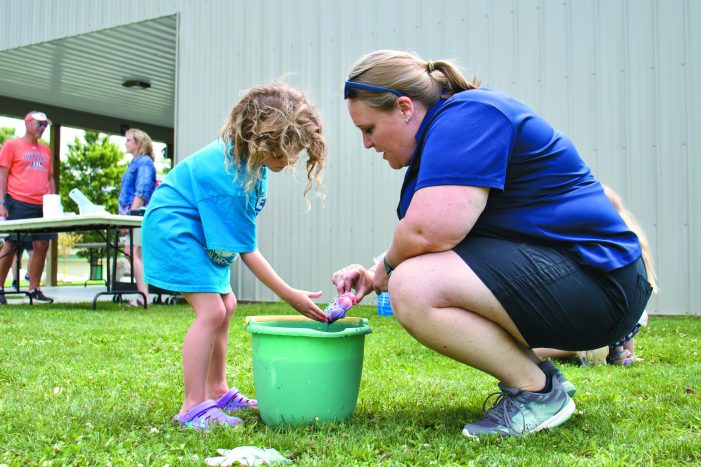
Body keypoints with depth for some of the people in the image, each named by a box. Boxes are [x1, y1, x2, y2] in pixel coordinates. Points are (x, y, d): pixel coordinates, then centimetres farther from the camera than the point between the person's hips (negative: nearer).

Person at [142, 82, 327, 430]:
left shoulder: (245, 153, -8)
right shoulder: (233, 180, -33)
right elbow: (246, 251, -26)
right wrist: (291, 296, -24)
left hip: (197, 226, 10)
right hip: (174, 228, -10)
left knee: (226, 306, 11)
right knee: (211, 310, -19)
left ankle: (217, 392, 21)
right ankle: (193, 407, -15)